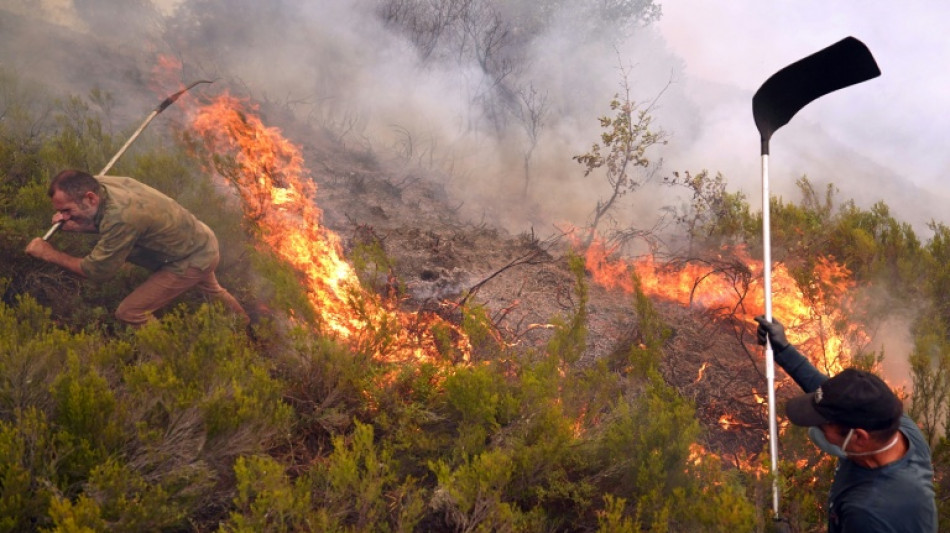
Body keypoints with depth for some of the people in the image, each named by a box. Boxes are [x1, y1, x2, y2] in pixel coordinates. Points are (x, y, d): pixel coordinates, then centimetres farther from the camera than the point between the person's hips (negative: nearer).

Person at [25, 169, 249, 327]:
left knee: (129, 313, -9)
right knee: (212, 291, 38)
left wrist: (50, 254, -19)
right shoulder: (100, 184, -15)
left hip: (192, 261, -9)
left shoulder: (120, 217, -39)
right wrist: (73, 225, -15)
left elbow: (98, 270, -27)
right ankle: (244, 325, 64)